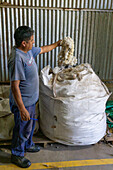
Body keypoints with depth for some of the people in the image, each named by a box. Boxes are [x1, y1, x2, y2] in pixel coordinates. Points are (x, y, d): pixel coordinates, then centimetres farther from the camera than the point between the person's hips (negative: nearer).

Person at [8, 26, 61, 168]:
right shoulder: (17, 59, -29)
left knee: (30, 124, 27)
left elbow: (43, 49, 21)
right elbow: (15, 86, -30)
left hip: (30, 100, 9)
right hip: (23, 103, -9)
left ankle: (27, 145, 51)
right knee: (22, 129, 10)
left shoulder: (28, 50, 0)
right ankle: (16, 155, 34)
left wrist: (58, 44, 29)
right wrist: (22, 109, -29)